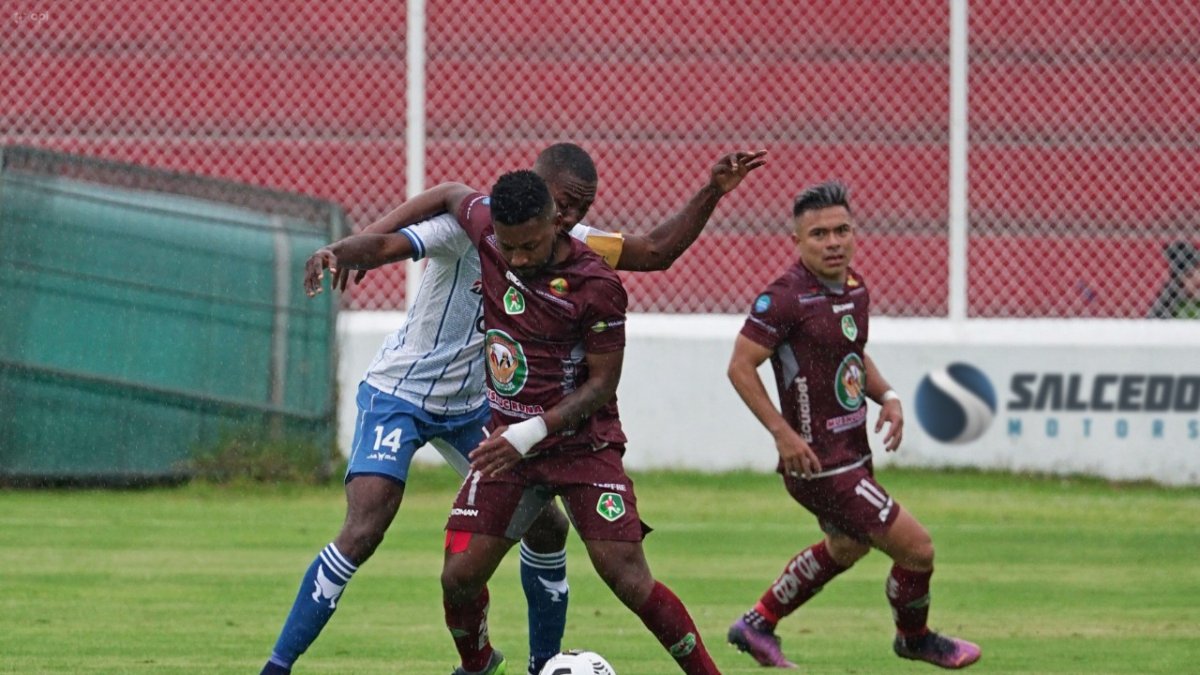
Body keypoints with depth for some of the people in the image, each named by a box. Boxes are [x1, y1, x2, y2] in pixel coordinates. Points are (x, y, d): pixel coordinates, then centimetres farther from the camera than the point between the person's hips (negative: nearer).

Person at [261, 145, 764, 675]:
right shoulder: (472, 224, -24)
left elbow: (655, 252, 5)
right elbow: (387, 245, -38)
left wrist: (712, 193, -7)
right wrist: (340, 251, -59)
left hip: (474, 406, 7)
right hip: (397, 394, -7)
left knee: (547, 526, 5)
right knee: (363, 532, -20)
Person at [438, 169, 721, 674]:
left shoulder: (596, 286, -19)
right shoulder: (487, 231, -7)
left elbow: (602, 384, -13)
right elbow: (455, 195, 15)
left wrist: (532, 432, -23)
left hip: (582, 444, -4)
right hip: (508, 440, 4)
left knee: (629, 580, -13)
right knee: (460, 576, -4)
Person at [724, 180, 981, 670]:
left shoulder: (855, 289, 5)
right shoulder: (786, 298, -21)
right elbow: (740, 367, -19)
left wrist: (886, 397, 3)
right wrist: (783, 433, -24)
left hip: (853, 453, 10)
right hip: (819, 463, -10)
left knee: (845, 548, 31)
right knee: (916, 549, -5)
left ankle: (758, 625, 45)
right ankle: (914, 638, 24)